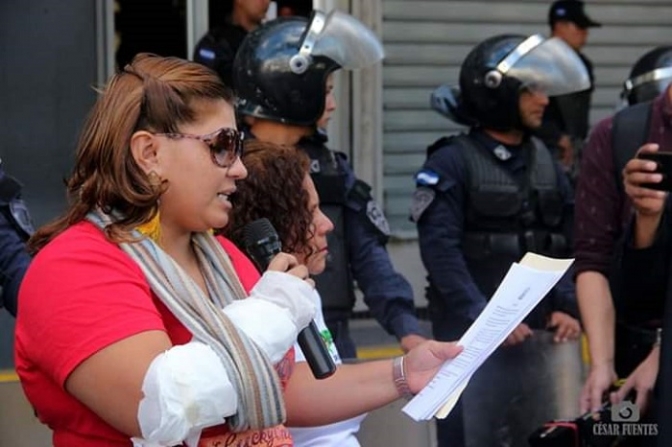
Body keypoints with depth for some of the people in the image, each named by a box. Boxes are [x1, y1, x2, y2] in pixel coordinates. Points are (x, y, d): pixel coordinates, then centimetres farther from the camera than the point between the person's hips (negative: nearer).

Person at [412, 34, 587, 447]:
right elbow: (441, 252, -14)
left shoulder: (544, 161, 13)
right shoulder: (452, 163, -6)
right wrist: (483, 317, -21)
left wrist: (569, 307, -2)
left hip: (537, 334, 6)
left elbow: (570, 244, 13)